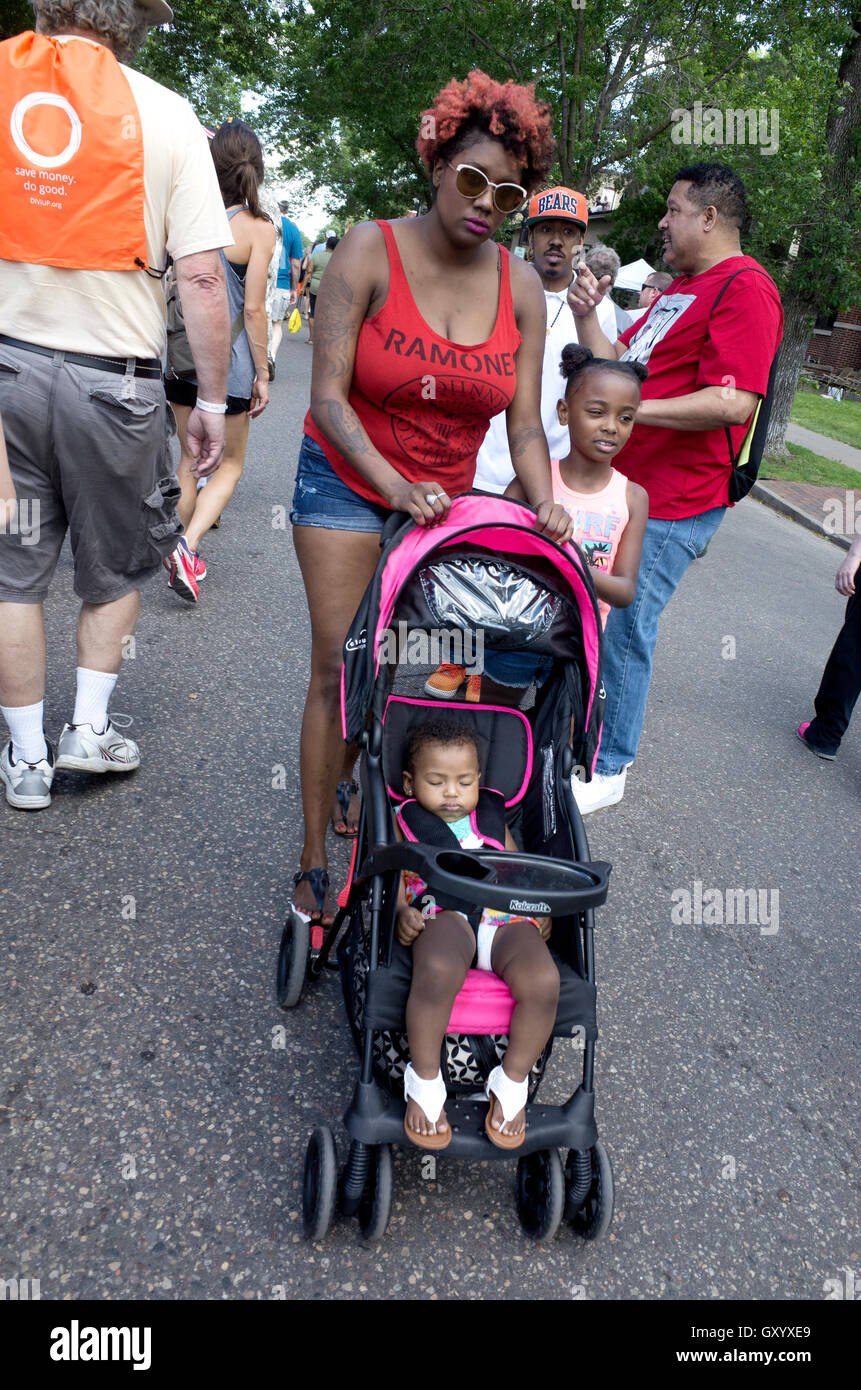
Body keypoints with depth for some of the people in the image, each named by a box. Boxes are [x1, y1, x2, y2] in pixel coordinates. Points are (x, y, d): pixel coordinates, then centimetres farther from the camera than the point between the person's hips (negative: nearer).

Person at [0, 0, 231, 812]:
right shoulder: (164, 112, -1)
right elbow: (201, 277, -8)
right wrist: (211, 401, -1)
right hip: (112, 374, -1)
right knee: (117, 566, 19)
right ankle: (89, 728, 21)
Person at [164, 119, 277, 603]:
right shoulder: (259, 228, -9)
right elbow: (253, 309, -11)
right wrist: (262, 375, -5)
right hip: (229, 362, -4)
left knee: (190, 460, 16)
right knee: (231, 463, 11)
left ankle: (185, 560, 21)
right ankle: (187, 545, -9)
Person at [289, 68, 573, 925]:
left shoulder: (520, 287, -1)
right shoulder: (370, 251, -12)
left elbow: (524, 421, -4)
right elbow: (328, 396, -17)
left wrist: (544, 505, -22)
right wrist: (396, 486, -30)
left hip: (447, 496, 4)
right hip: (347, 480, -3)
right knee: (340, 670, -7)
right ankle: (315, 863, 4)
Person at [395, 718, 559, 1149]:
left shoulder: (493, 819, 31)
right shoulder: (405, 821, 21)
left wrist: (539, 910, 9)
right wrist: (402, 912, -11)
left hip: (506, 919, 3)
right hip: (443, 914, -3)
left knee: (543, 980, -28)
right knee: (438, 971, -38)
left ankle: (512, 1081, -1)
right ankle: (424, 1081, -12)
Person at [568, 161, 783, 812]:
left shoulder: (745, 288, -13)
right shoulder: (680, 287, 20)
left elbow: (734, 402, -24)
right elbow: (618, 363, 22)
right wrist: (587, 314, 6)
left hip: (672, 503, -10)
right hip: (622, 484, 10)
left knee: (625, 629, -3)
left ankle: (607, 768, 14)